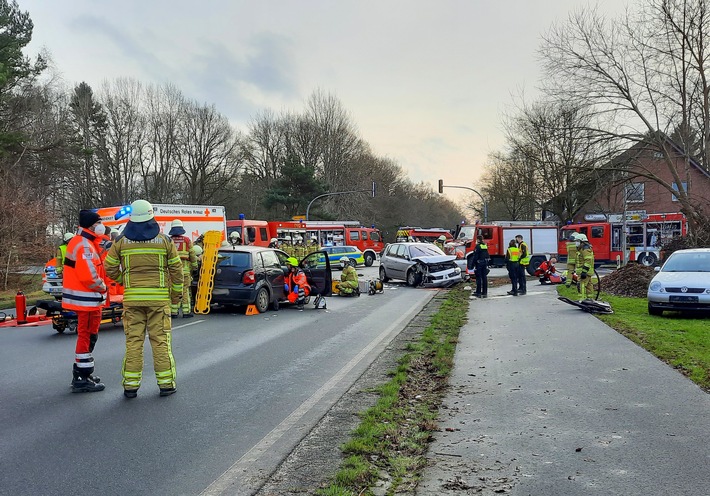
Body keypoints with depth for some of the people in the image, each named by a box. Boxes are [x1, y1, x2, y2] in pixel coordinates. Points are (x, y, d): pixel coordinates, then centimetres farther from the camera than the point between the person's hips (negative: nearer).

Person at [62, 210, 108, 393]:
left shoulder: (87, 243, 15)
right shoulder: (84, 245, -19)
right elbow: (89, 276, -24)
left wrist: (100, 286, 6)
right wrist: (102, 288, -10)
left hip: (88, 298, 11)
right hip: (87, 299, -11)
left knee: (87, 335, 20)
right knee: (87, 336, -4)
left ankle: (81, 373, 32)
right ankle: (82, 380, 4)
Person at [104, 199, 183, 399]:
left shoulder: (121, 241, 2)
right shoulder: (164, 240, 0)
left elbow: (110, 268, 5)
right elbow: (176, 268, 2)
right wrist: (177, 293, 13)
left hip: (132, 298, 1)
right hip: (159, 297, -1)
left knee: (133, 341, 6)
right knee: (160, 340, 4)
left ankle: (130, 385, 9)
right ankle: (166, 383, 8)